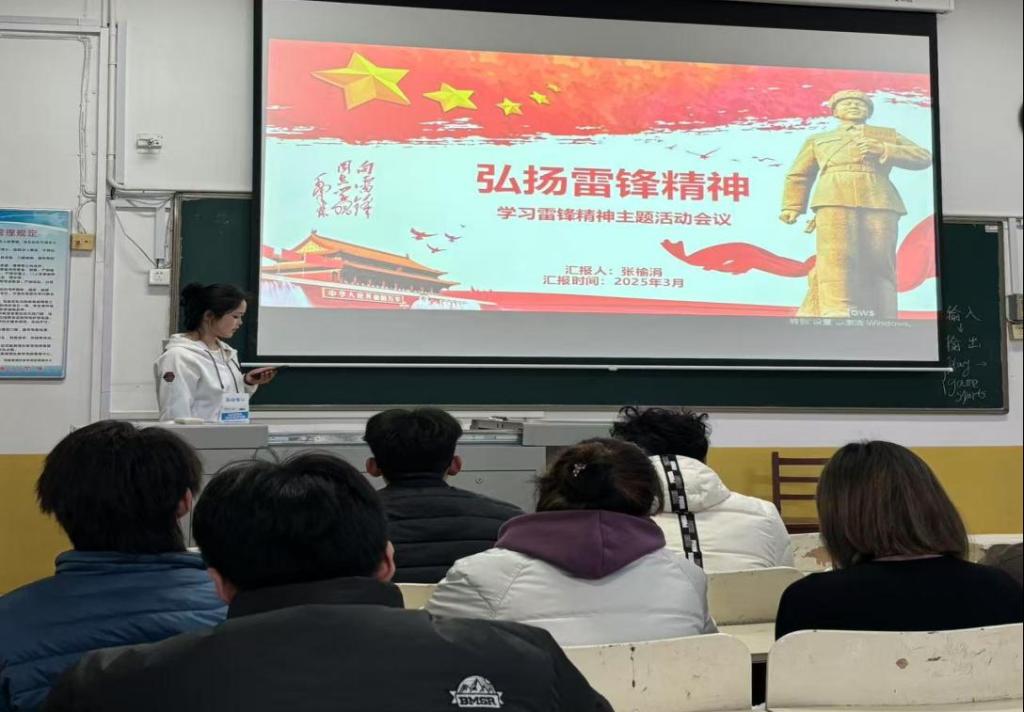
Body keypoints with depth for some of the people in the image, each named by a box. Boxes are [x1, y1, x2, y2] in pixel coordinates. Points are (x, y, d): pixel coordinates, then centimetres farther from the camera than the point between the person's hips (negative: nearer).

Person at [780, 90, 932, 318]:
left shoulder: (888, 135, 32)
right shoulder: (818, 140, 35)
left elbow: (923, 158, 20)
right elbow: (799, 175, 29)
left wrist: (884, 150, 4)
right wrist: (792, 207, 11)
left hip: (879, 202, 1)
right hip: (835, 199, -1)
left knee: (878, 263, -11)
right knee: (835, 257, -21)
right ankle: (837, 314, -33)